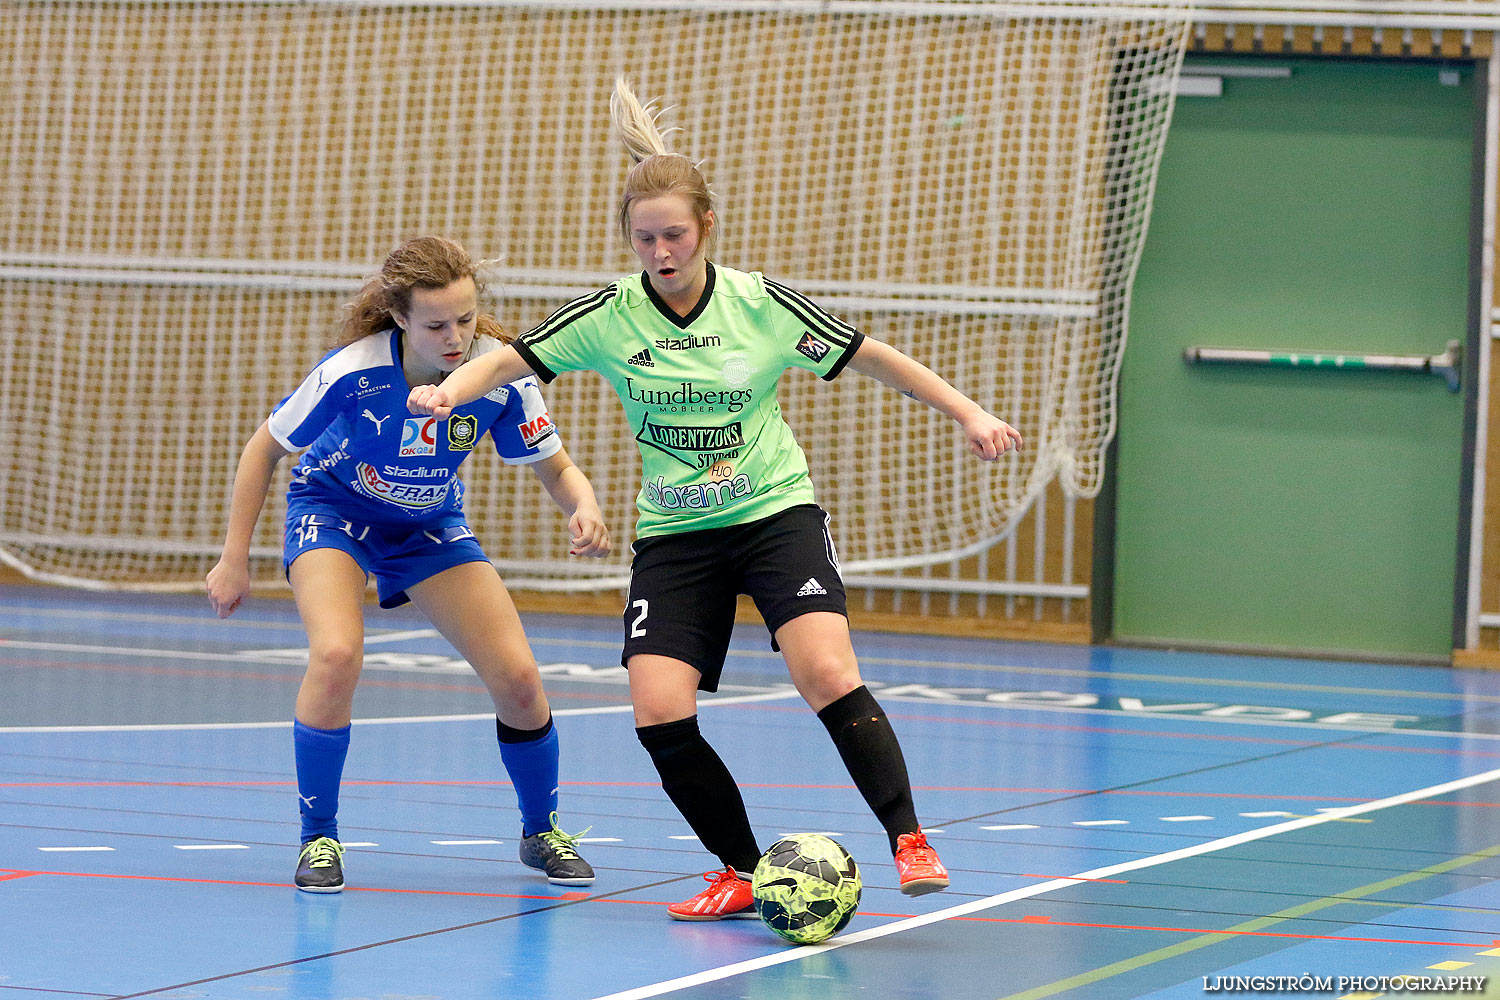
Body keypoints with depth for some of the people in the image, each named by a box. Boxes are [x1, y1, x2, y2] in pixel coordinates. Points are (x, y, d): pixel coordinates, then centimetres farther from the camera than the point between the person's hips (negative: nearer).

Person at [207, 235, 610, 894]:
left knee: (517, 677, -9)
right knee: (337, 655, -30)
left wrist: (583, 508, -37)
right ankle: (318, 837, -10)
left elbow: (558, 472, -13)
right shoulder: (353, 371, -32)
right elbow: (264, 449, -16)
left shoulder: (501, 375, -26)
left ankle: (542, 833, 19)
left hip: (430, 523, 3)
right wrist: (235, 559, -15)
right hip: (332, 510, -3)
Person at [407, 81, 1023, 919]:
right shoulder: (609, 316, -6)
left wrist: (968, 414, -1)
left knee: (828, 674, -25)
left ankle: (909, 842, -15)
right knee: (659, 712, -13)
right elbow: (508, 361, -3)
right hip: (675, 534, 2)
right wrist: (449, 388, -24)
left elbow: (873, 356, 1)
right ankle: (743, 874, 5)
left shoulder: (760, 305, -8)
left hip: (776, 512, -2)